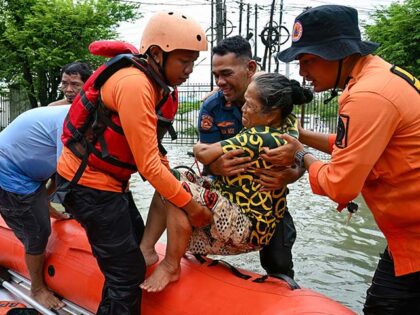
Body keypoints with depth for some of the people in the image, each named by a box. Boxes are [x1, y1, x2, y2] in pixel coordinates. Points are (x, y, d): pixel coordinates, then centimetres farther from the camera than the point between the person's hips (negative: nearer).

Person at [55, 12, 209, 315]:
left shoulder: (151, 83, 5)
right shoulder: (134, 85, -24)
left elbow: (150, 148, 5)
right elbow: (148, 165, -24)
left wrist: (176, 181, -4)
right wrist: (189, 205, -15)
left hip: (107, 180, 10)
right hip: (89, 186, -10)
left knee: (138, 242, 23)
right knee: (128, 272, -4)